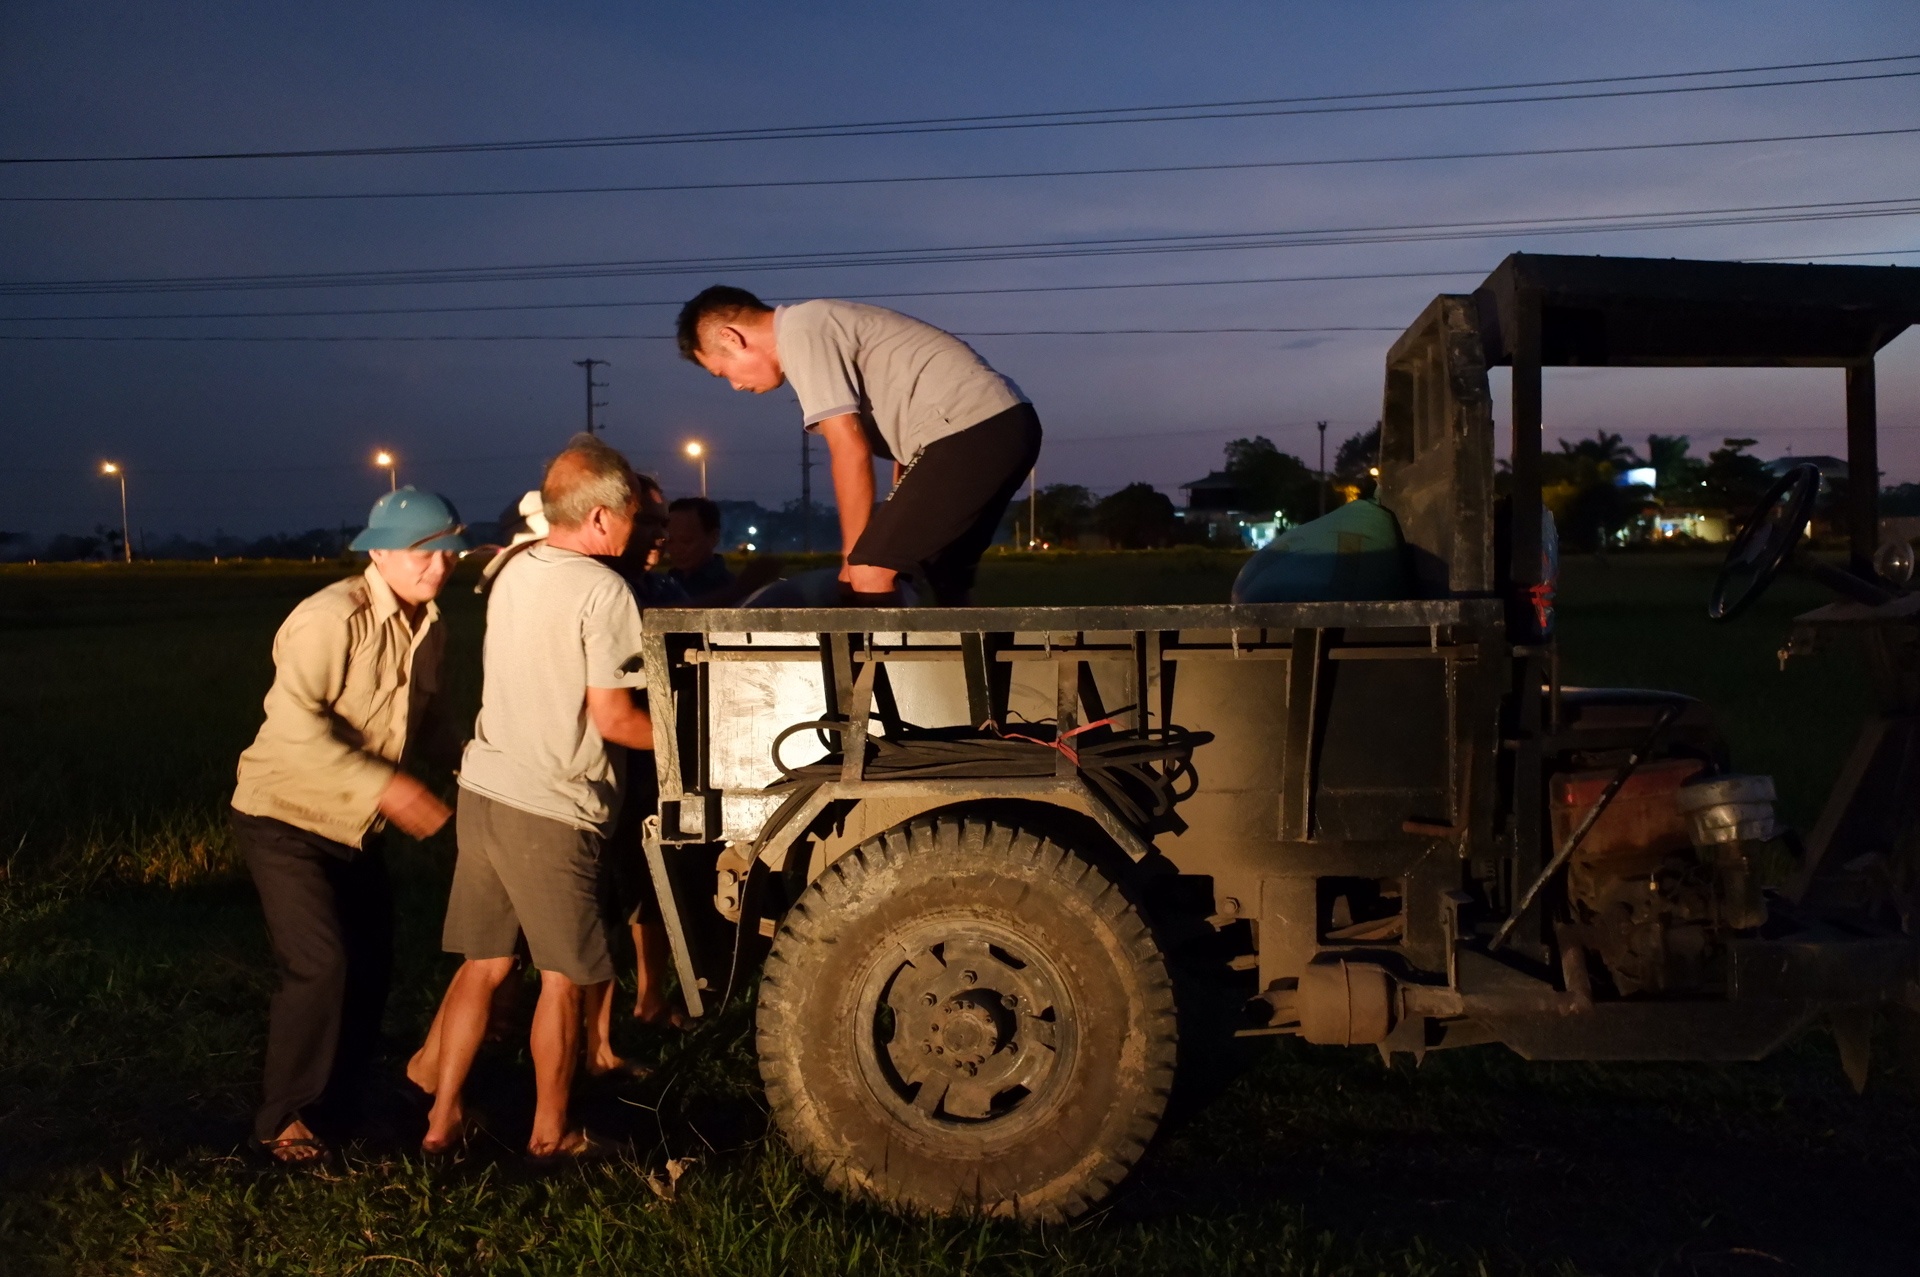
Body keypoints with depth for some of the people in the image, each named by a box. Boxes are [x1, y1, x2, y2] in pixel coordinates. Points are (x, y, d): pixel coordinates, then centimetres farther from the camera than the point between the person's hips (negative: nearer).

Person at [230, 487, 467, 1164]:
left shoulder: (429, 626, 3)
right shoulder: (333, 618, -23)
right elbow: (295, 726, -32)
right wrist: (385, 788, -36)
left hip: (354, 825, 8)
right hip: (286, 817, -8)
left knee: (371, 964, 11)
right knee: (322, 966, -14)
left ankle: (340, 1101, 29)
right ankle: (282, 1120, 5)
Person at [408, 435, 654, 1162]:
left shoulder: (514, 573, 10)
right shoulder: (601, 590, -14)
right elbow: (613, 719, -15)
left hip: (483, 790, 8)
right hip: (548, 808, -8)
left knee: (485, 962, 17)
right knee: (571, 976, 8)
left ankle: (441, 1117, 24)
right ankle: (551, 1134, 20)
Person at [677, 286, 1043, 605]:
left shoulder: (799, 332, -7)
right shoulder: (821, 325, 22)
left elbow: (850, 451, -12)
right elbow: (901, 430, 22)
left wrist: (852, 558, -3)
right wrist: (892, 539, 18)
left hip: (971, 430, -10)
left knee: (869, 574, -10)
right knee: (944, 582, 20)